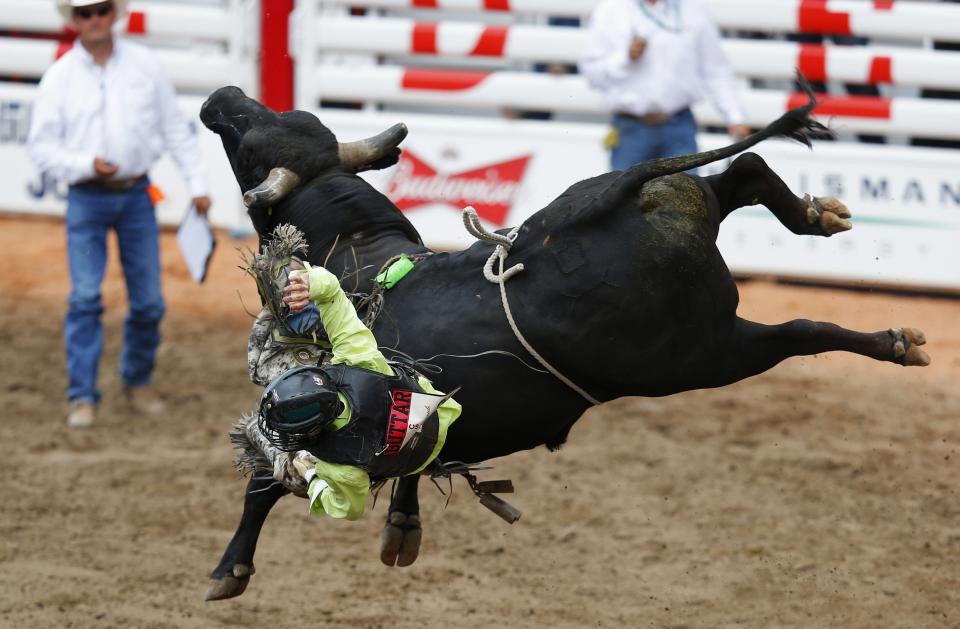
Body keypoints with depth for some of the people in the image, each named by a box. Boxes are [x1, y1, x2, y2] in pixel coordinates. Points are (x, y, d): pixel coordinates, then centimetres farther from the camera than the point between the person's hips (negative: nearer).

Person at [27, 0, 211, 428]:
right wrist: (87, 165, -18)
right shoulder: (59, 77, -2)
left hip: (135, 195, 2)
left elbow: (175, 128, 9)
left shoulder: (143, 65, 3)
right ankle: (82, 396, -6)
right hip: (87, 196, -2)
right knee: (85, 297, -9)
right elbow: (41, 146, -3)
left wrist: (197, 184, 6)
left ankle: (138, 382, 25)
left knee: (148, 300, 5)